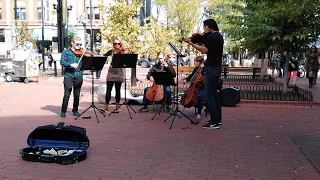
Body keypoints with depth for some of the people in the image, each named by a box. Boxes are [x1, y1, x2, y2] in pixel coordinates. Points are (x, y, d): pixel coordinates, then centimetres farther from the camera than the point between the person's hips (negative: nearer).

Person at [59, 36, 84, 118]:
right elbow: (62, 62, -6)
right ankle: (63, 111, 9)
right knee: (67, 94, -3)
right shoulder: (66, 52, 4)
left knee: (77, 95, 8)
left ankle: (75, 110, 23)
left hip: (78, 76, 3)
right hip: (68, 75, -2)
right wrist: (71, 65, -21)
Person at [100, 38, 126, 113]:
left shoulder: (123, 52, 3)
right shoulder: (111, 52, 8)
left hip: (119, 73, -1)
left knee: (118, 90, 6)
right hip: (111, 72, 1)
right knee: (108, 89, -5)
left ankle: (117, 106, 14)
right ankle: (106, 107, -3)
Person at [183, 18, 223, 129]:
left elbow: (204, 50, -21)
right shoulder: (218, 36, 17)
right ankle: (217, 119, 21)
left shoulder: (212, 36, -14)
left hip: (211, 68, -11)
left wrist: (191, 43, -17)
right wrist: (203, 37, 9)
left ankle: (214, 122, -8)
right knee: (214, 94, 16)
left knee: (209, 95, -9)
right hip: (217, 67, 11)